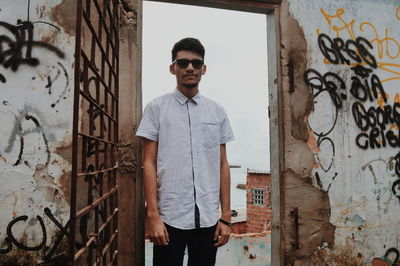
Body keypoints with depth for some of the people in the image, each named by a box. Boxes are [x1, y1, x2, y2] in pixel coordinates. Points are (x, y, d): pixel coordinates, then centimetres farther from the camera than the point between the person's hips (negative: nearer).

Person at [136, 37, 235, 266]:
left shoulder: (218, 112, 8)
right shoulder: (156, 108, 1)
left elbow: (223, 165, 8)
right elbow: (149, 163, -2)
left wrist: (226, 216, 4)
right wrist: (153, 215, -9)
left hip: (208, 218, 3)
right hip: (169, 216, -2)